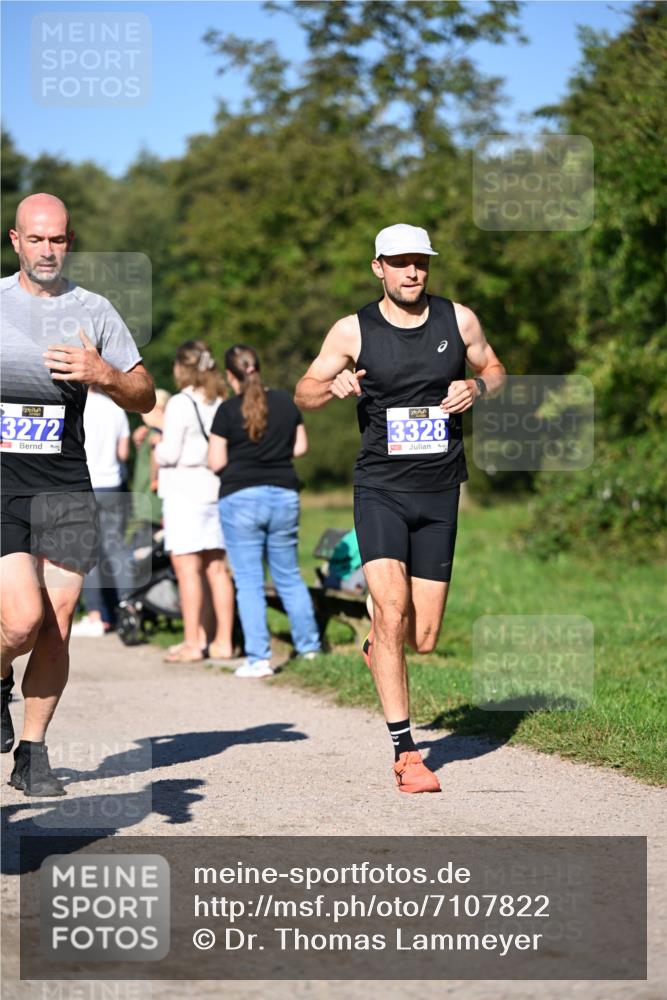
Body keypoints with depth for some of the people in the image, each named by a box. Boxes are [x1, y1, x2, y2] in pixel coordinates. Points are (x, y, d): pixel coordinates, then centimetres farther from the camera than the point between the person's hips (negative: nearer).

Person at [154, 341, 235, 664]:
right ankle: (222, 641, 12)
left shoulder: (180, 404, -10)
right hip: (216, 489, 7)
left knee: (187, 568, -4)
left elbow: (170, 453, -12)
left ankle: (193, 643, -4)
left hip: (185, 491, -7)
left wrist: (157, 446, 8)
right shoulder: (221, 403, 9)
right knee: (216, 567, 9)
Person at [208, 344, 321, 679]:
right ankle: (309, 646, 23)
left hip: (241, 499, -4)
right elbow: (301, 447, 11)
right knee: (289, 576, 17)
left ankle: (258, 658, -5)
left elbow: (216, 463, -7)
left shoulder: (228, 411, -8)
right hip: (284, 496, 4)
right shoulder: (285, 402, 5)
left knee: (249, 582, -1)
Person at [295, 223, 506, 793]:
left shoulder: (458, 320, 4)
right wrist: (333, 387, -17)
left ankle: (376, 646, 42)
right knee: (393, 609, -20)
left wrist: (476, 387, -5)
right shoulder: (353, 331, -1)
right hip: (380, 490, -2)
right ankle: (405, 752, -14)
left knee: (424, 639, 4)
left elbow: (495, 371, 19)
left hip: (440, 494, 3)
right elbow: (303, 394, 6)